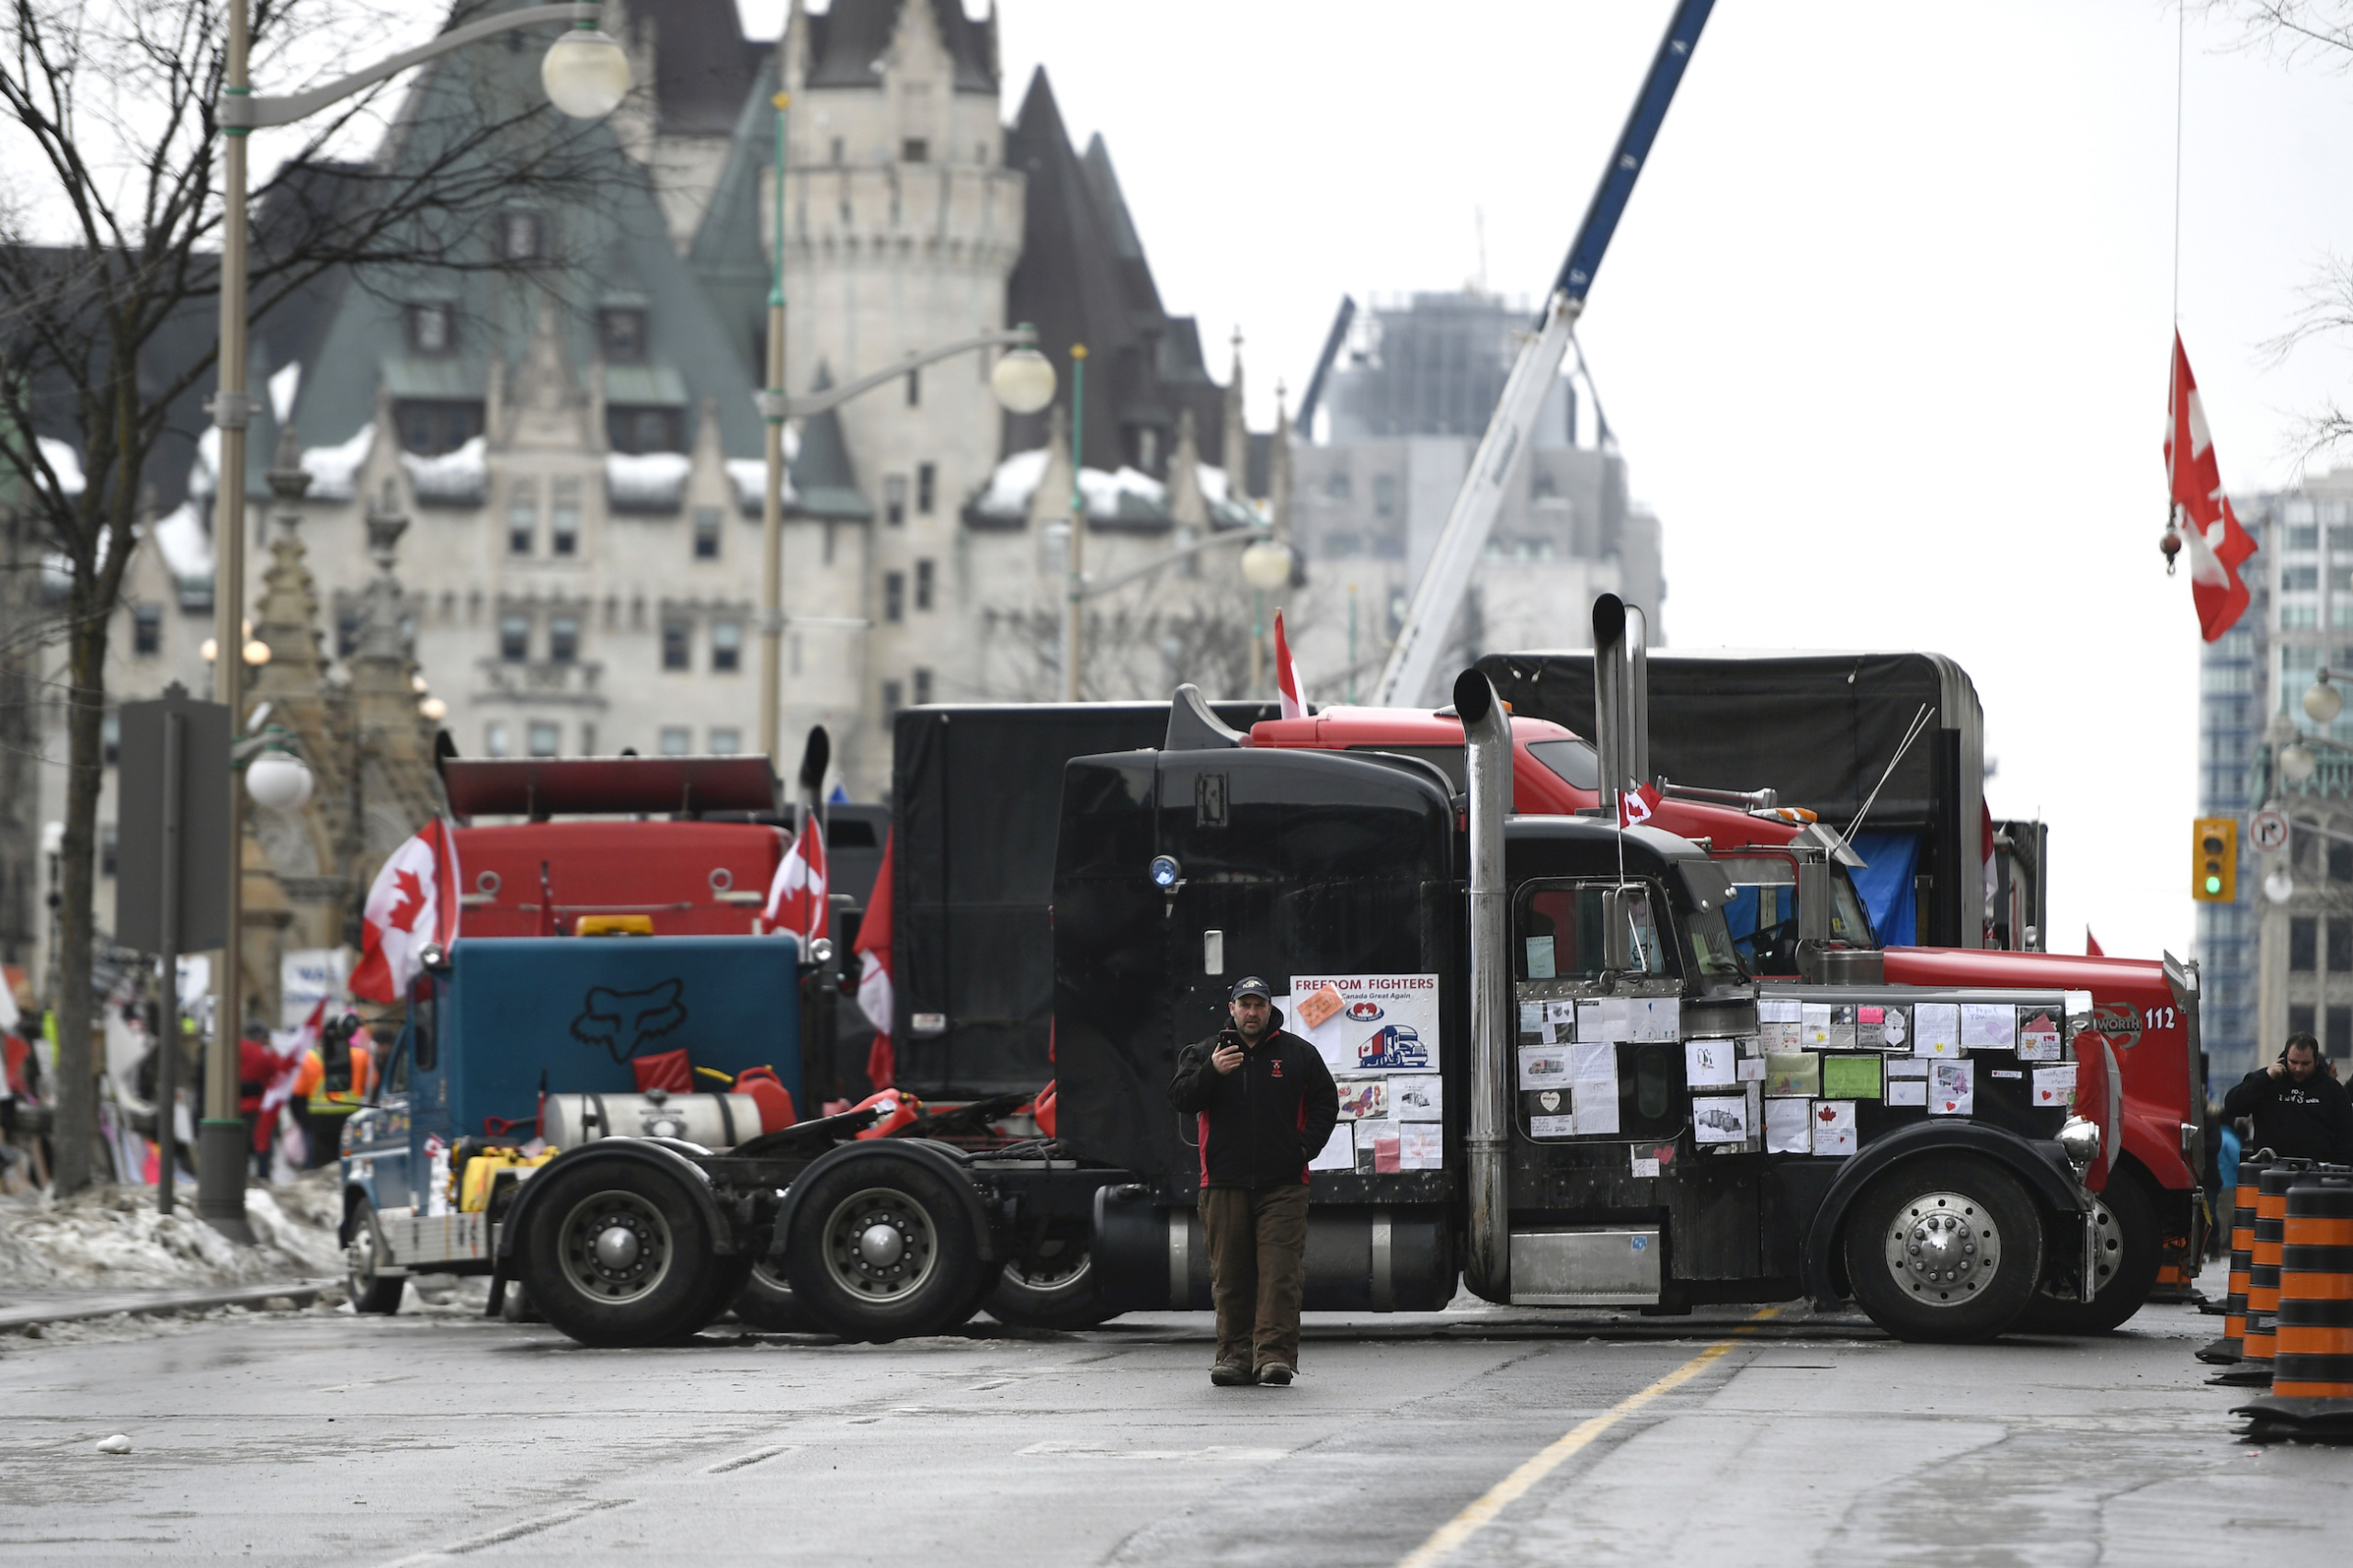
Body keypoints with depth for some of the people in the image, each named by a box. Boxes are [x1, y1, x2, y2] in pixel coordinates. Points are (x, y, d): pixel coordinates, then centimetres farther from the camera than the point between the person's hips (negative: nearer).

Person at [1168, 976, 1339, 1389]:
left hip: (1282, 1184, -1)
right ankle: (1235, 1355, 7)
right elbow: (1181, 1099, -3)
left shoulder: (1299, 1054, 10)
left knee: (1280, 1273, -10)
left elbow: (1325, 1102, 15)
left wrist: (1306, 1145, 1)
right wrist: (1212, 1072, -20)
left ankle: (1275, 1355, -12)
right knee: (1230, 1275, 2)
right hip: (1224, 1184, 1)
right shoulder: (1204, 1053, 9)